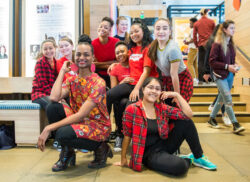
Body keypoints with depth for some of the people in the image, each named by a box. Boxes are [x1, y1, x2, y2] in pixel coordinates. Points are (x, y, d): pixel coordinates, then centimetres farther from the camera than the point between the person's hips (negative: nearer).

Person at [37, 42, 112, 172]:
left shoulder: (98, 83, -16)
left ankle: (100, 148, -4)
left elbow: (81, 115, -23)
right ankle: (67, 153, -1)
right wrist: (62, 71, -8)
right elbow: (54, 98, -17)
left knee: (62, 134, -32)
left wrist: (49, 128, -25)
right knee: (52, 108, -16)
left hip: (98, 126, -6)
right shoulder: (71, 80, 3)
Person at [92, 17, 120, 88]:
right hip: (100, 75, 0)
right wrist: (108, 66, -16)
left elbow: (118, 61, -8)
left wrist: (100, 63, -14)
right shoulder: (93, 44, -11)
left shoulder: (116, 42, -11)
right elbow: (94, 64, -6)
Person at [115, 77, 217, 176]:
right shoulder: (132, 109, -12)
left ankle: (199, 157, 5)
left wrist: (176, 95, -8)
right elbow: (127, 136, -8)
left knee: (186, 122, -10)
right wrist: (123, 159, -4)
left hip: (164, 145, 6)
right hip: (149, 153, -5)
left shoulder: (162, 108, 1)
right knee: (179, 166, -32)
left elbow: (188, 114, -7)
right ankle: (188, 160, 7)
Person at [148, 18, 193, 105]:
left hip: (182, 79, -6)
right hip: (167, 79, 6)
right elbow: (162, 67, 0)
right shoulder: (155, 45, -8)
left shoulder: (173, 49, -29)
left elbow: (174, 75, -24)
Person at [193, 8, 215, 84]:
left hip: (201, 45, 1)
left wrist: (197, 45, 13)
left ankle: (200, 79, 0)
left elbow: (194, 36, 4)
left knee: (201, 62, 4)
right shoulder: (211, 22, 1)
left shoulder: (196, 23, 4)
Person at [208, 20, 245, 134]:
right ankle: (235, 125, 2)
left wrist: (234, 65, -4)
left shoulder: (231, 43, 6)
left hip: (230, 75, 7)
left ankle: (212, 119, 30)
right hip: (220, 75, -7)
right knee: (228, 100, -6)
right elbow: (212, 61, -15)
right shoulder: (217, 44, -14)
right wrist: (227, 66, -20)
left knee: (222, 98, 15)